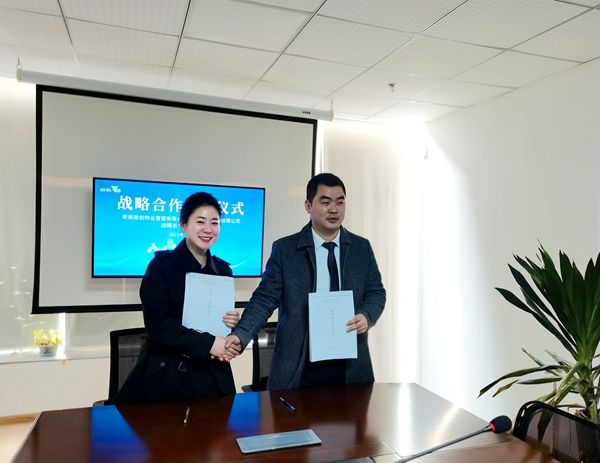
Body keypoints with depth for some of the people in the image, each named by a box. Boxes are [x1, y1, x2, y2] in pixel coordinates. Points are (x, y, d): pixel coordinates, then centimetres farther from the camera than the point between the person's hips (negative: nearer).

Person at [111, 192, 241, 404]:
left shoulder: (223, 270, 7)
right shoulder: (161, 265, -7)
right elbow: (157, 323, -15)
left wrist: (232, 322, -7)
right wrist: (207, 343, -19)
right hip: (166, 374, -3)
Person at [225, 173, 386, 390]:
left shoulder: (362, 247, 5)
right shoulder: (284, 249, -3)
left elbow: (376, 293, 9)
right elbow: (265, 298, -5)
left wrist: (367, 316, -12)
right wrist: (240, 335, -20)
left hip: (351, 366, 3)